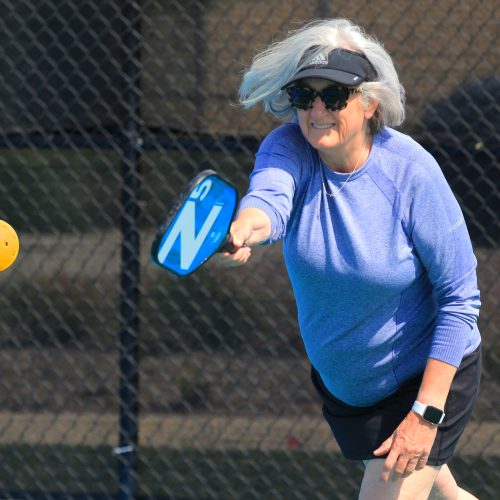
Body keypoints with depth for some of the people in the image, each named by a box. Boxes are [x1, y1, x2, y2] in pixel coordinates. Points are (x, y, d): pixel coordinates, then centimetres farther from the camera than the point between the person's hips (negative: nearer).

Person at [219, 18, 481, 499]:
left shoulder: (410, 170, -25)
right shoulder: (289, 147, -17)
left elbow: (459, 298, -20)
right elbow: (270, 194, -42)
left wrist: (426, 412, -25)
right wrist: (244, 229, -67)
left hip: (431, 373, -5)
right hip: (341, 382, 5)